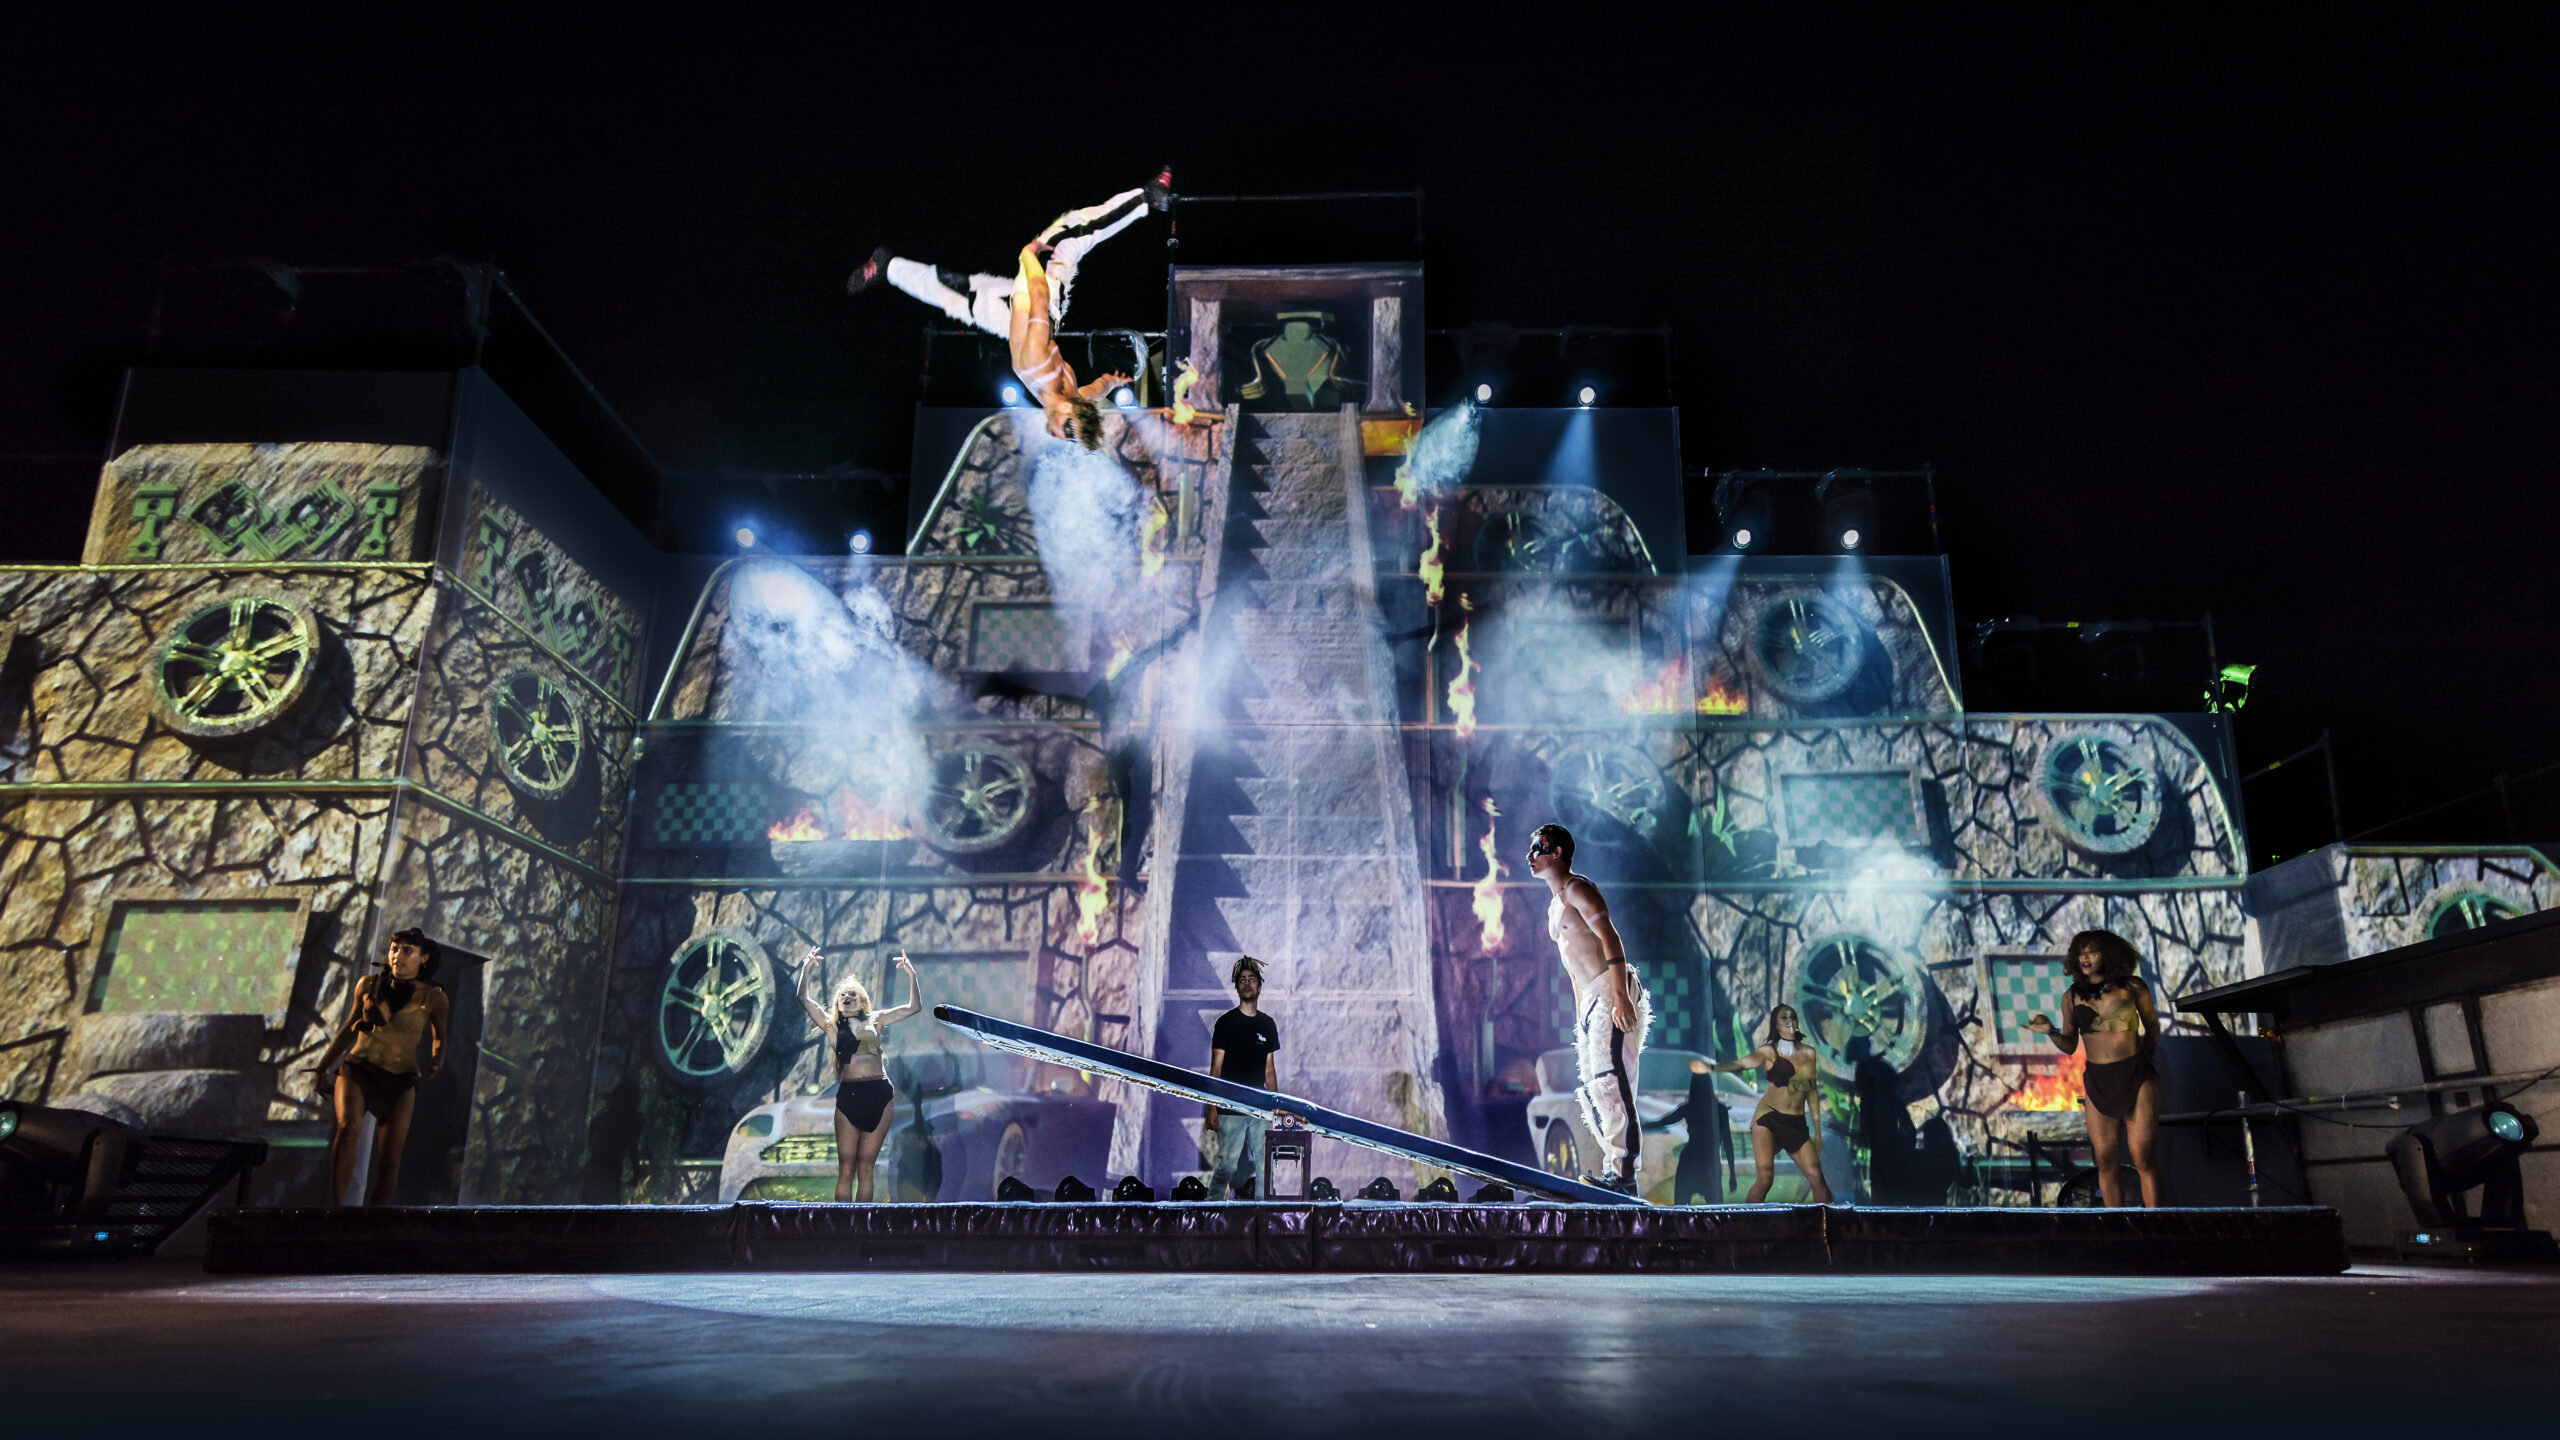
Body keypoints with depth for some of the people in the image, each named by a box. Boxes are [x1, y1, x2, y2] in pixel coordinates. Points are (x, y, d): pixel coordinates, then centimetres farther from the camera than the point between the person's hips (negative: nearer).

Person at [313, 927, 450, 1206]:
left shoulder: (433, 998, 0)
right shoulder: (368, 985, 4)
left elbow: (440, 1038, 15)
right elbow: (350, 1027, 17)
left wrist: (435, 1066, -1)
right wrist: (322, 1067, 20)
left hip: (400, 1083, 0)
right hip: (357, 1070, 0)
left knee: (388, 1162, -7)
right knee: (348, 1126, -30)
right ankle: (336, 1205, -36)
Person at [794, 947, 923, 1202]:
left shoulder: (875, 1021, 17)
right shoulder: (831, 1025, 14)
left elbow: (914, 1006, 17)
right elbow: (805, 1000, 3)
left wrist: (911, 974, 12)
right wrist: (806, 970, 0)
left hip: (879, 1094, 1)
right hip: (848, 1095, -1)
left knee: (865, 1168, 3)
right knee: (845, 1169, -2)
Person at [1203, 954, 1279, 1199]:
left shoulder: (1268, 1024, 12)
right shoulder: (1226, 1022, -1)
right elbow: (1216, 1068, -2)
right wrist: (1212, 1109, -9)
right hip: (1231, 1109, -4)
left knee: (1264, 1166, 3)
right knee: (1226, 1165, -6)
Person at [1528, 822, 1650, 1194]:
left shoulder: (1576, 888, -7)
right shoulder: (1555, 904, 22)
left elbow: (1610, 937, -18)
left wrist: (1620, 997, -27)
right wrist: (1580, 1017, 23)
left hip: (1613, 994, -10)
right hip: (1592, 999, 10)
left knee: (1609, 1080, -16)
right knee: (1593, 1088, 9)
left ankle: (1623, 1174, -18)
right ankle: (1613, 1170, 12)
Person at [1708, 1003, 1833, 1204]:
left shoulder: (1808, 1052, 11)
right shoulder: (1769, 1051, 2)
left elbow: (1812, 1091, 16)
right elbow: (1741, 1063, -8)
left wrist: (1817, 1131, 17)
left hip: (1798, 1124, 3)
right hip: (1769, 1118, -3)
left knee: (1816, 1177, -7)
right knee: (1765, 1176, -18)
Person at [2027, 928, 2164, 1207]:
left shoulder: (2132, 986, 2)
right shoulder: (2073, 996, 8)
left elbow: (2152, 1028, 15)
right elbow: (2069, 1045, 12)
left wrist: (2141, 1060, 10)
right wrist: (2051, 1031, -7)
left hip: (2136, 1077, -2)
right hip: (2097, 1080, 2)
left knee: (2144, 1157, -7)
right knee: (2107, 1159, 2)